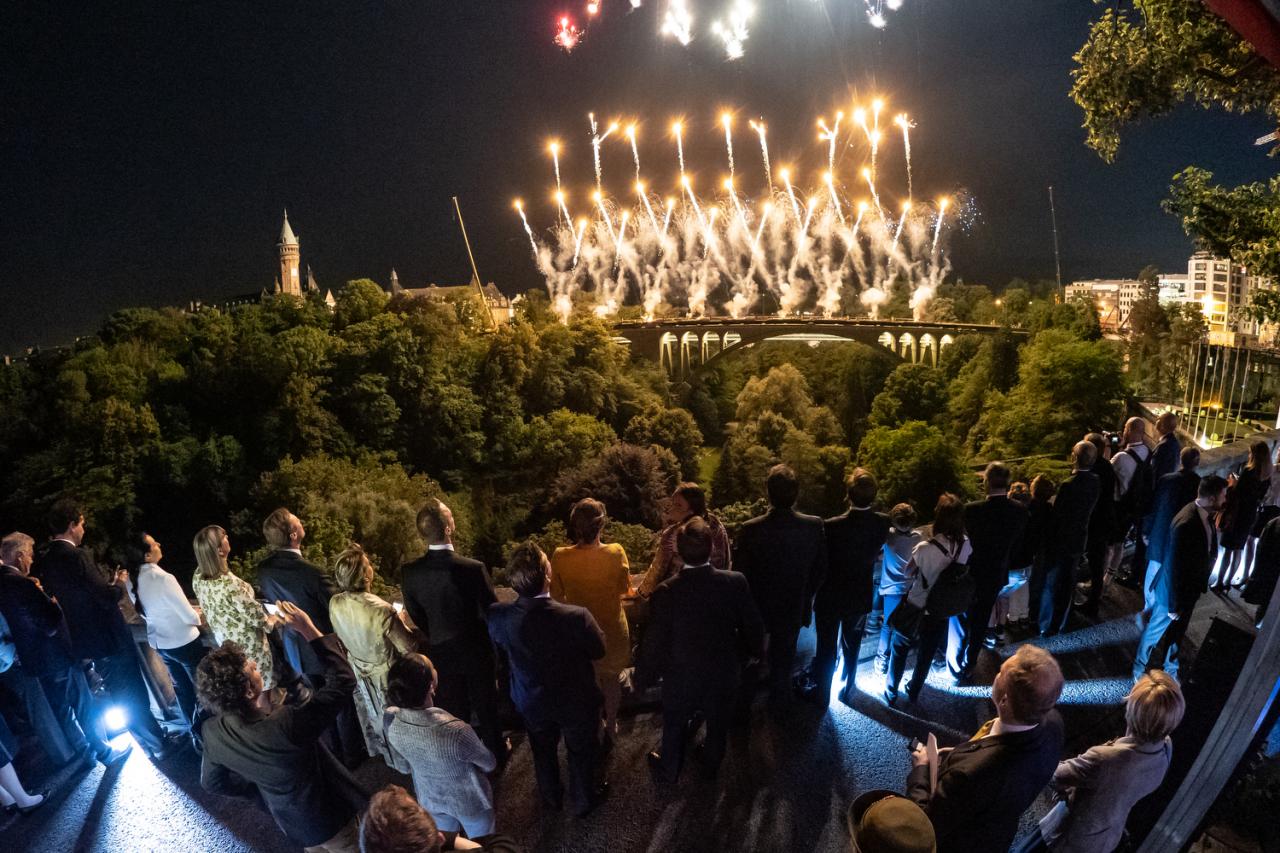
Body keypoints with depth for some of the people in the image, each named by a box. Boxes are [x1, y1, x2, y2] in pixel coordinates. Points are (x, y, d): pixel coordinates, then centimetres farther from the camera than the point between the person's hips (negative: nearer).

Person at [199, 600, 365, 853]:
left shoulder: (213, 732, -20)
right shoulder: (286, 724, -42)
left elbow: (213, 782, -1)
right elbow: (343, 680, -35)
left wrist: (260, 787, 10)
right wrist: (310, 631, -34)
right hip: (328, 816, -6)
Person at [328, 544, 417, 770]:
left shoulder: (334, 604, -21)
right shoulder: (382, 611, -38)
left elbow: (342, 635, -1)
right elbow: (408, 647, -25)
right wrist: (401, 622, -8)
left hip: (359, 672, 5)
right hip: (386, 676, -5)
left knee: (373, 715, 30)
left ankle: (379, 750, 55)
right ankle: (404, 760, 42)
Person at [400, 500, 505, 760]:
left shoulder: (409, 572, -18)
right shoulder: (473, 569, -30)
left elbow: (416, 617, -4)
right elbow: (492, 610, -18)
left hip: (441, 652, 2)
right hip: (476, 650, -2)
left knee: (453, 709, 22)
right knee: (486, 704, 21)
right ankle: (495, 752, 41)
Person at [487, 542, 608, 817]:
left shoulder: (498, 617, -29)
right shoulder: (576, 617, -38)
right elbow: (599, 650, -17)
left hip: (532, 702, 3)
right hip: (577, 703, -3)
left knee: (543, 753, 31)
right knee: (581, 754, 27)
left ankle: (551, 798, 56)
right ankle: (583, 801, 51)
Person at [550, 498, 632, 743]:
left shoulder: (560, 557, -23)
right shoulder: (616, 553, -24)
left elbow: (557, 596, -7)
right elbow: (625, 589, -6)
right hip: (612, 629, 0)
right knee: (611, 680, 23)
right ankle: (610, 728, 40)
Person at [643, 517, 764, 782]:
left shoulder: (666, 591, -28)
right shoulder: (735, 583, -23)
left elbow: (657, 640, -18)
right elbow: (753, 628, -11)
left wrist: (655, 665, 4)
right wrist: (750, 651, 11)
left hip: (680, 677, -1)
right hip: (723, 674, 2)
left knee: (675, 726, 26)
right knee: (717, 725, 29)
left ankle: (669, 769, 51)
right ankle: (711, 766, 54)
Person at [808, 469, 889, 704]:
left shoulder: (832, 526, -31)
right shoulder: (883, 523, -18)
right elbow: (874, 554, -3)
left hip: (831, 598, -4)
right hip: (861, 597, 4)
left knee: (826, 648, 16)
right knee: (852, 645, 26)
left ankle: (821, 693, 32)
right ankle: (848, 685, 46)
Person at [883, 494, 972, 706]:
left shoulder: (925, 549, -30)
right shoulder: (965, 545, -17)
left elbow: (908, 574, -13)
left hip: (915, 609, -3)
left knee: (899, 651, 20)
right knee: (926, 655, 24)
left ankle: (890, 694, 34)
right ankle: (913, 693, 43)